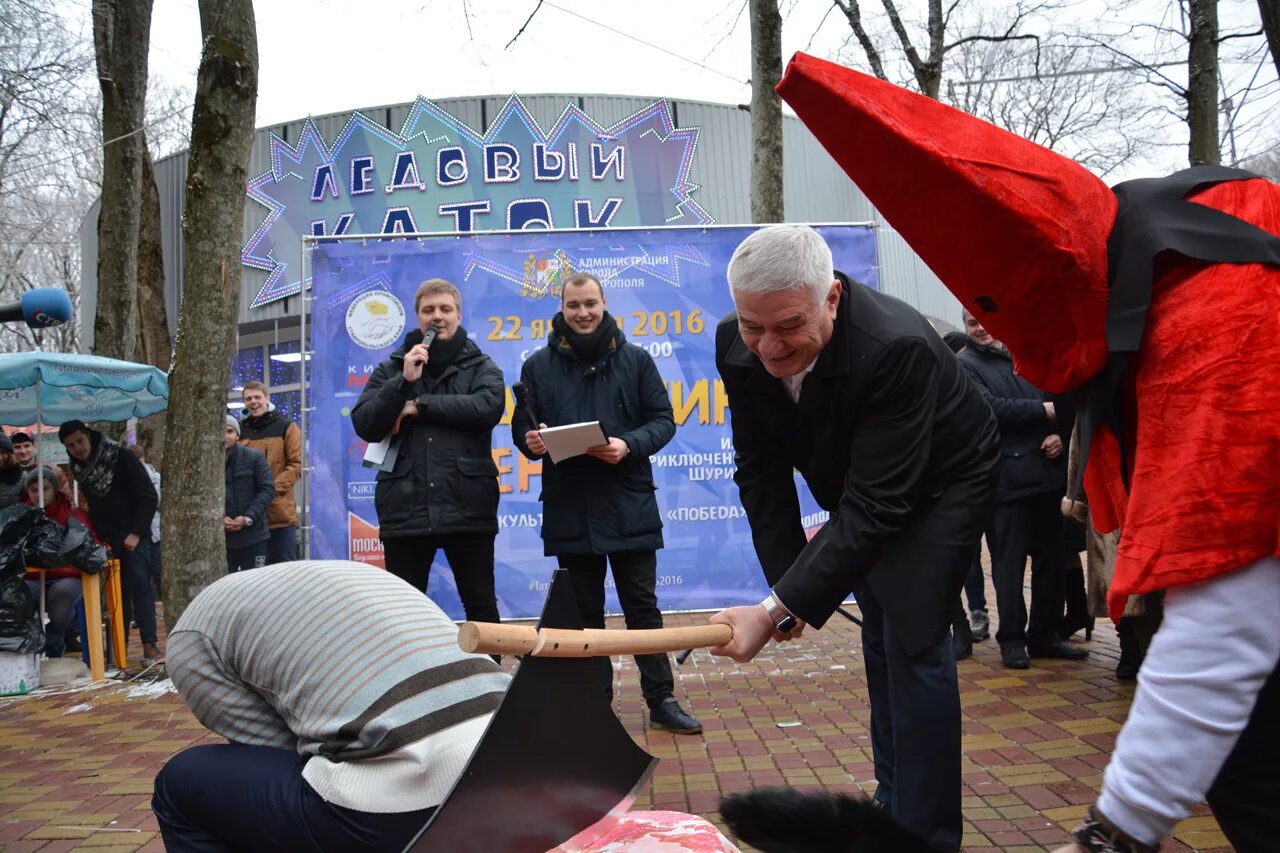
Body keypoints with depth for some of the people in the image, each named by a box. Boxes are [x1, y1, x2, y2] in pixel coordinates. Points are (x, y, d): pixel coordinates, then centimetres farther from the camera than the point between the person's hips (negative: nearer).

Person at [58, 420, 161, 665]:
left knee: (138, 584, -14)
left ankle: (150, 644, -18)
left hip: (133, 536, -5)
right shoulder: (79, 469, 7)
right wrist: (98, 538, 2)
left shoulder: (122, 459, -9)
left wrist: (136, 533, -14)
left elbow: (149, 497, -11)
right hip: (106, 540, 5)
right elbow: (92, 507, 14)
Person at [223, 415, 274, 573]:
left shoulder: (254, 457, -1)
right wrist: (218, 518, -15)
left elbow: (267, 489, -3)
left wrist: (248, 517, -12)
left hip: (253, 535, -1)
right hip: (220, 537, 1)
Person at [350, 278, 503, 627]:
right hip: (406, 509, 2)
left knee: (481, 605, 7)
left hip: (467, 507, -1)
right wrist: (404, 381, -11)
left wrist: (420, 406, -9)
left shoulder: (481, 366, 8)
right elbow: (365, 425, 1)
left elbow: (489, 407, -12)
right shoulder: (392, 369, 12)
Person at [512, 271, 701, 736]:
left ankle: (662, 701, 15)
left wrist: (629, 445, -16)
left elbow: (663, 419, 2)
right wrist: (530, 441, -14)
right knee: (584, 612, 11)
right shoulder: (538, 365, 6)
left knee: (643, 607, 6)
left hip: (629, 506, -1)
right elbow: (522, 426, 10)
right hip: (568, 510, 1)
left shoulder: (635, 360, 4)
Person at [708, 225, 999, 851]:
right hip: (858, 496, 6)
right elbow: (761, 470, -11)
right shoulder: (738, 347, -22)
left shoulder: (896, 347, -41)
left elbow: (875, 506, -40)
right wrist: (787, 583, -15)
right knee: (880, 641, 16)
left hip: (937, 487, -6)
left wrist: (777, 609, -43)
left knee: (913, 641, -14)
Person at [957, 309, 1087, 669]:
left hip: (1047, 472, 5)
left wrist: (1058, 434, -1)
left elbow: (1056, 400, 19)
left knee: (1052, 558, 9)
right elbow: (990, 408, -13)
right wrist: (1042, 411, -10)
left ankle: (1045, 635, 20)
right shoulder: (965, 365, 1)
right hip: (1007, 477, -5)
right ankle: (1012, 639, 10)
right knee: (1009, 562, 0)